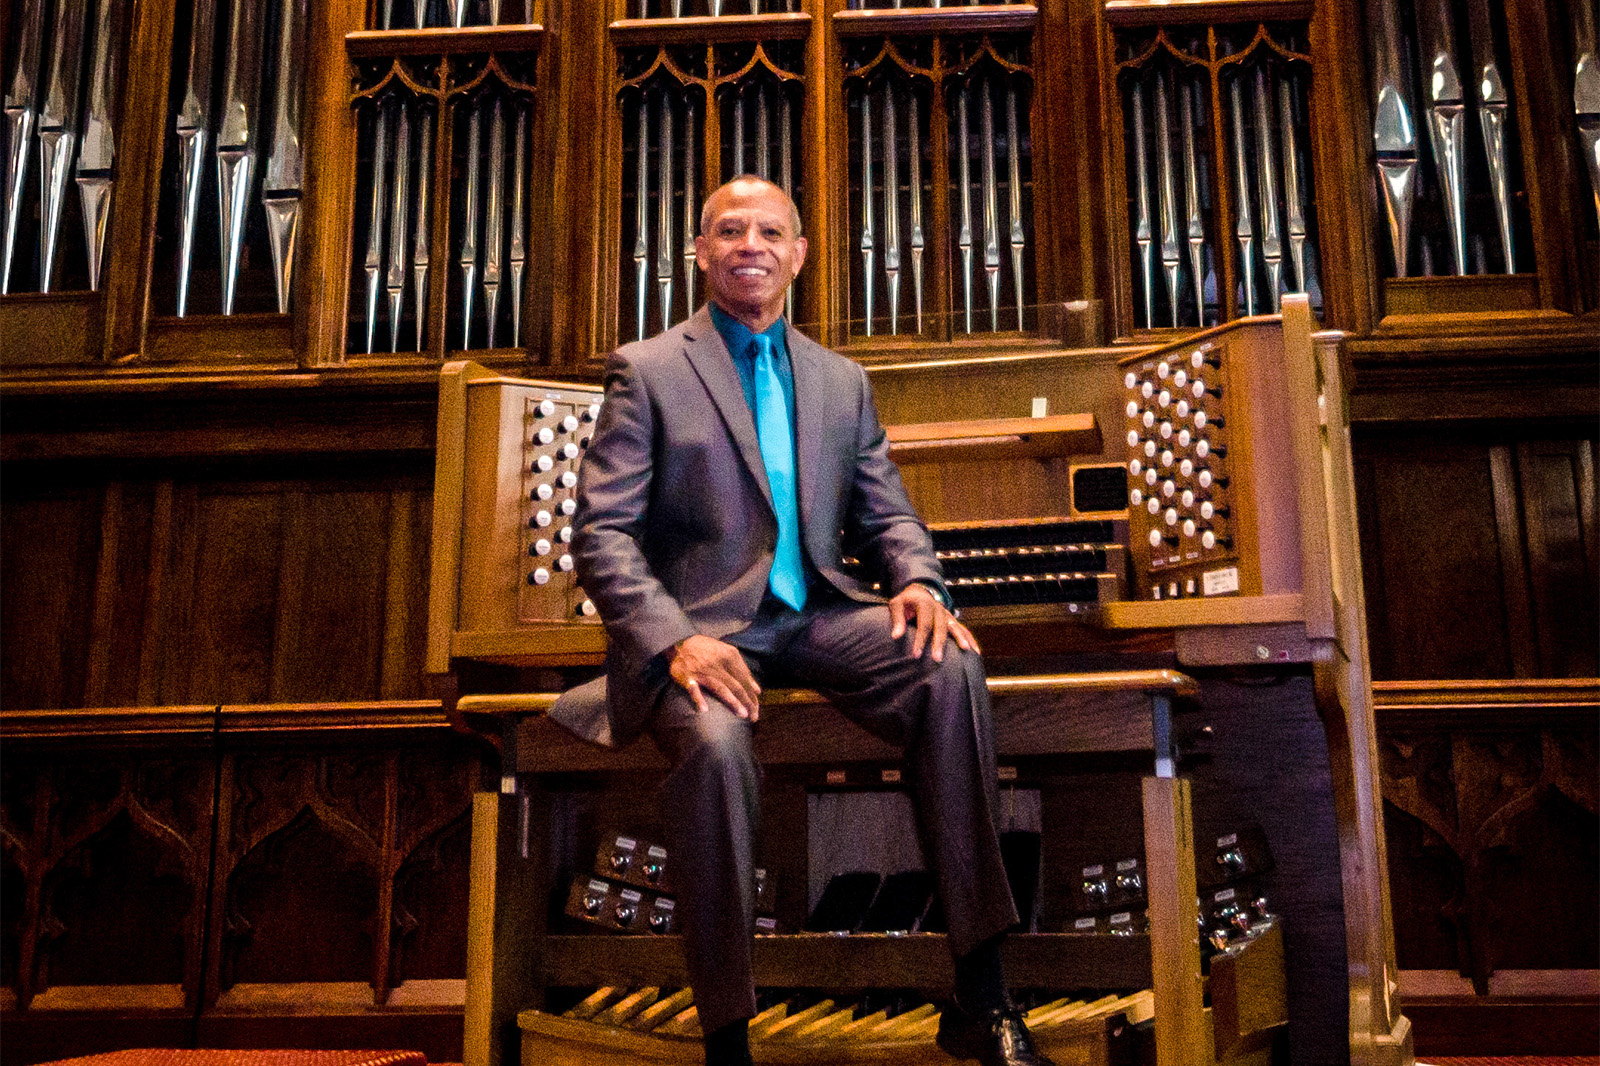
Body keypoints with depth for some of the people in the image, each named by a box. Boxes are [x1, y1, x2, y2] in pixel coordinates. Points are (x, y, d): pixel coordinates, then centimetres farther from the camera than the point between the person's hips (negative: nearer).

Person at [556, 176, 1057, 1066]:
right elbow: (602, 534, -3)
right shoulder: (647, 369, 6)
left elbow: (886, 514, 16)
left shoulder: (843, 381, 20)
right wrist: (676, 641, -20)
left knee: (952, 667, -25)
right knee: (717, 743, -35)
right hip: (702, 625, -3)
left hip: (816, 616, 4)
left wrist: (917, 581, -9)